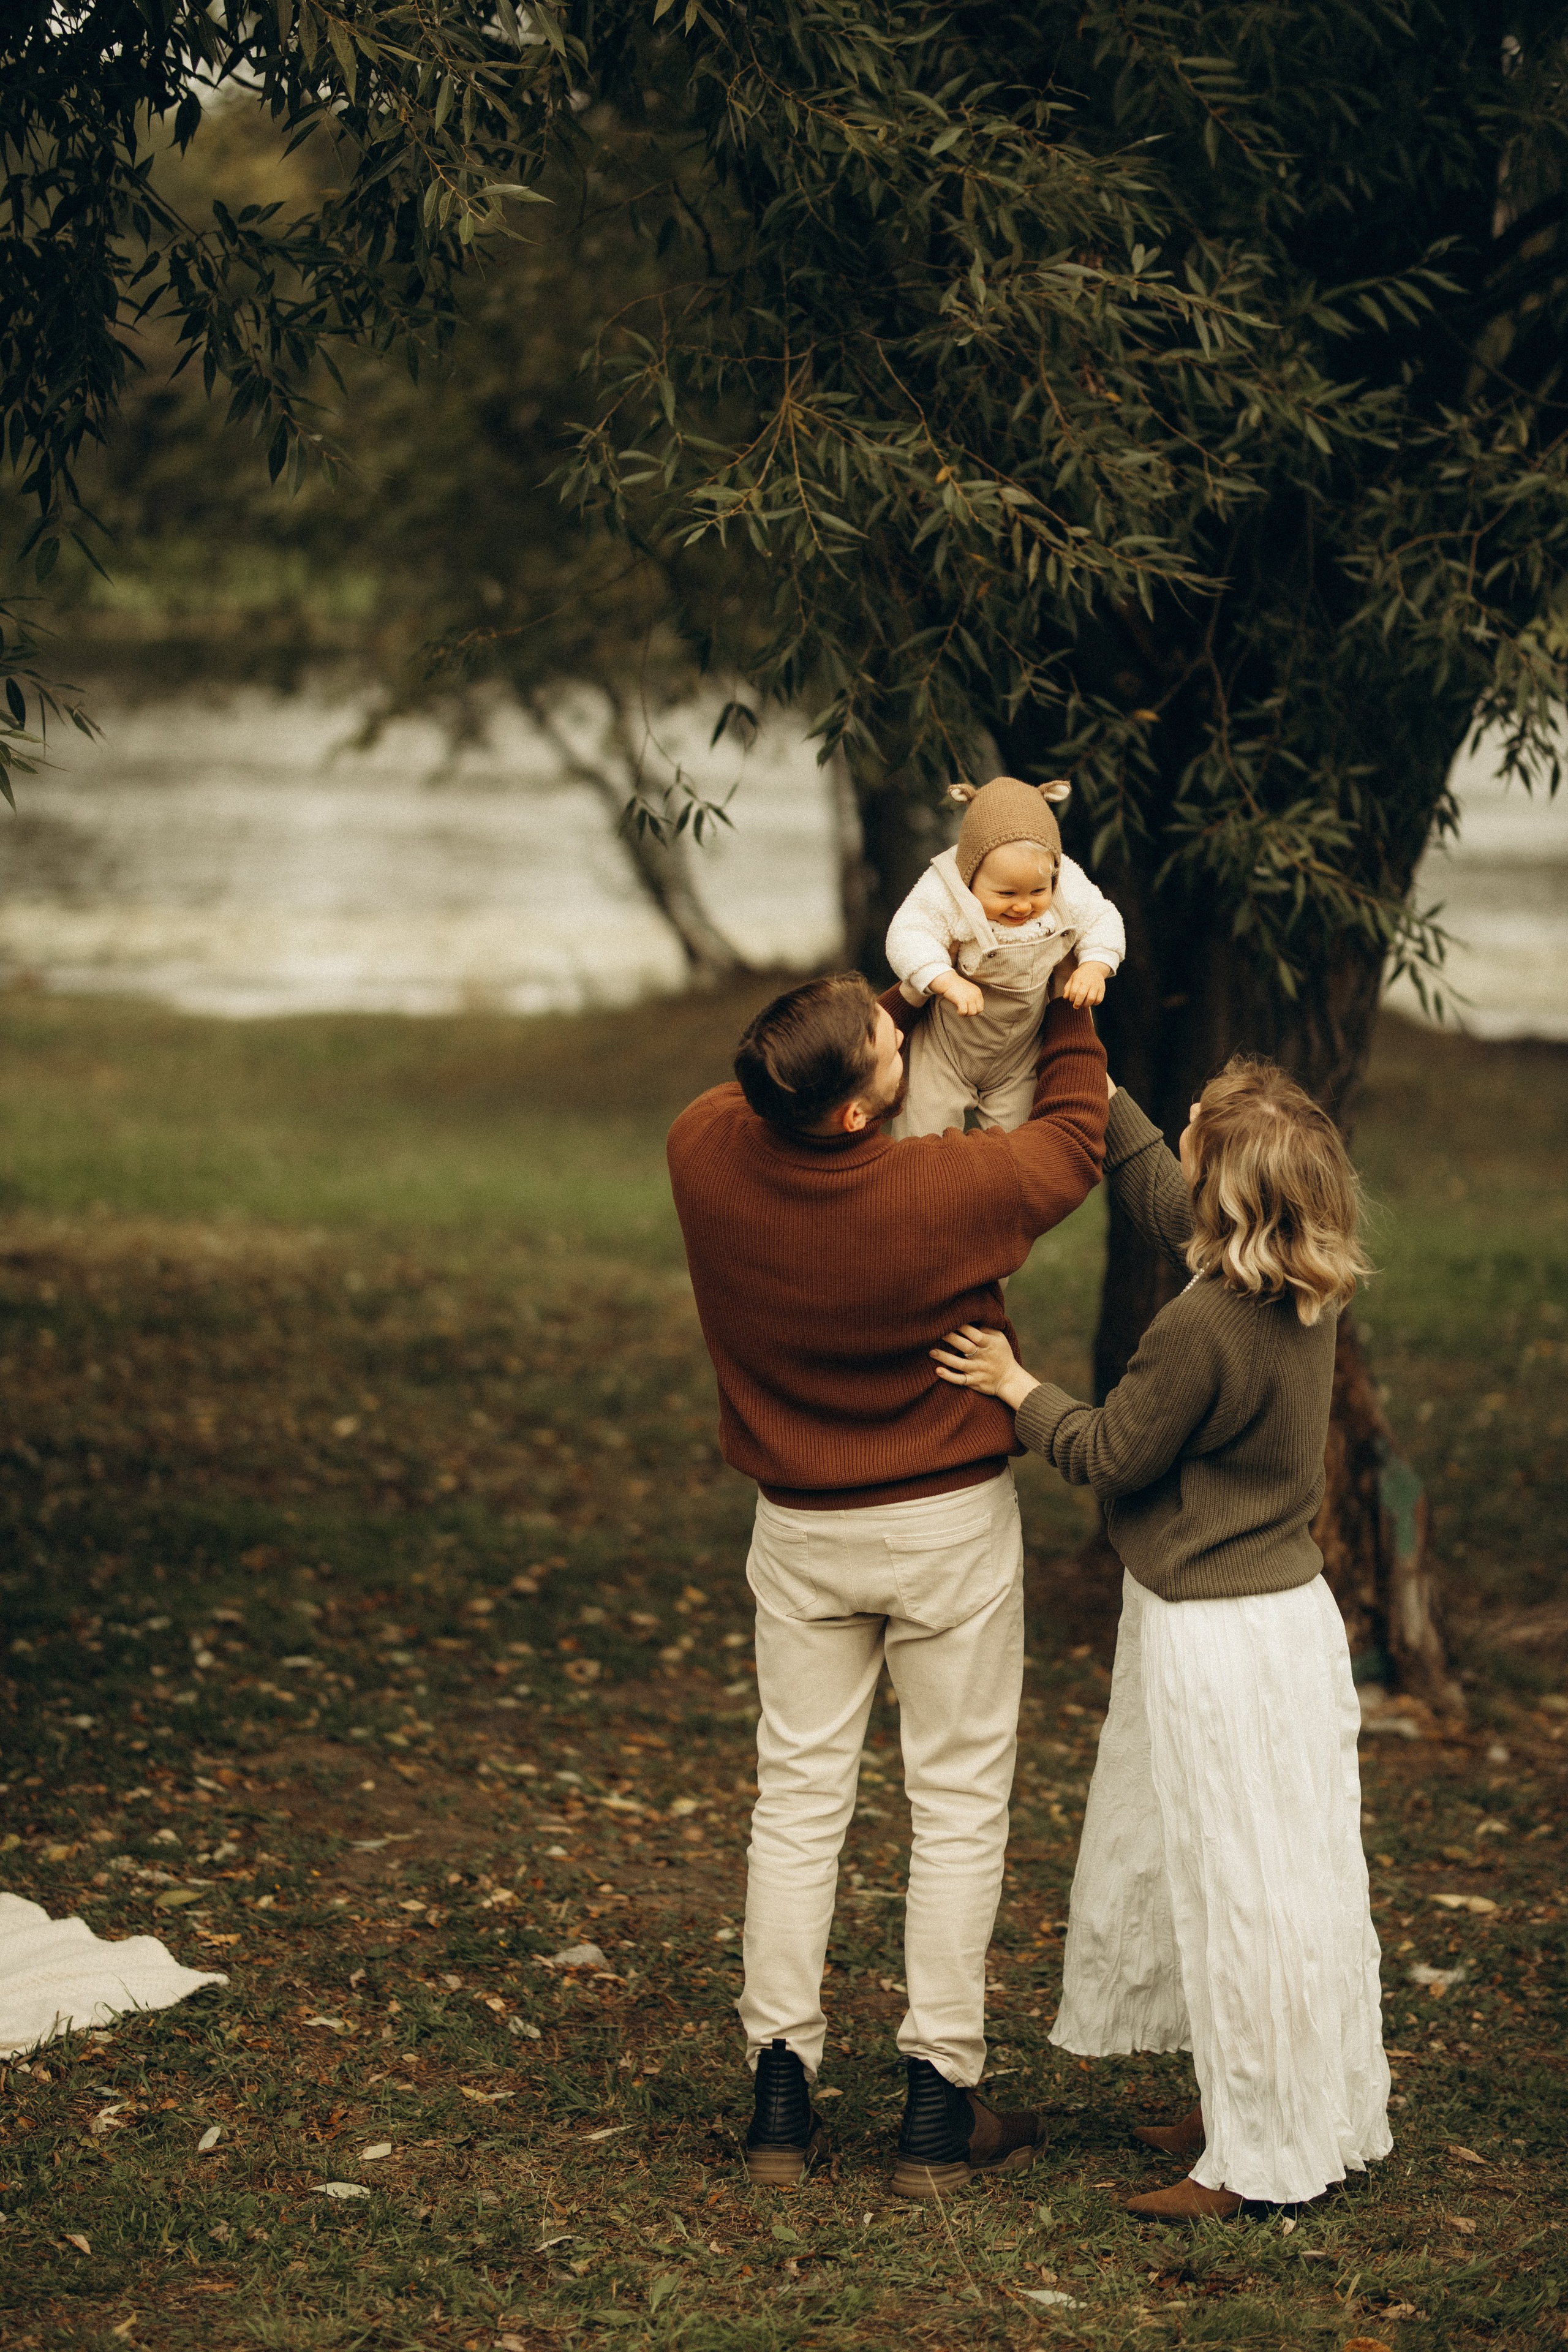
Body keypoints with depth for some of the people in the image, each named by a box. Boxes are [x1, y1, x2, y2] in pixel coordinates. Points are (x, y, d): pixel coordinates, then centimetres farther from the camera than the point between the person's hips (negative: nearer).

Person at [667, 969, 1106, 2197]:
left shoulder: (706, 1152, -17)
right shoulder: (950, 1187, -25)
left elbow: (748, 1097, 9)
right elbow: (1075, 1139, -4)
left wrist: (922, 1002, 4)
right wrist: (1066, 1005, 9)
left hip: (800, 1530, 3)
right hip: (949, 1523, -3)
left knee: (798, 1800, 12)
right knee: (959, 1806, 8)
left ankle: (781, 2096, 15)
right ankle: (940, 2107, 11)